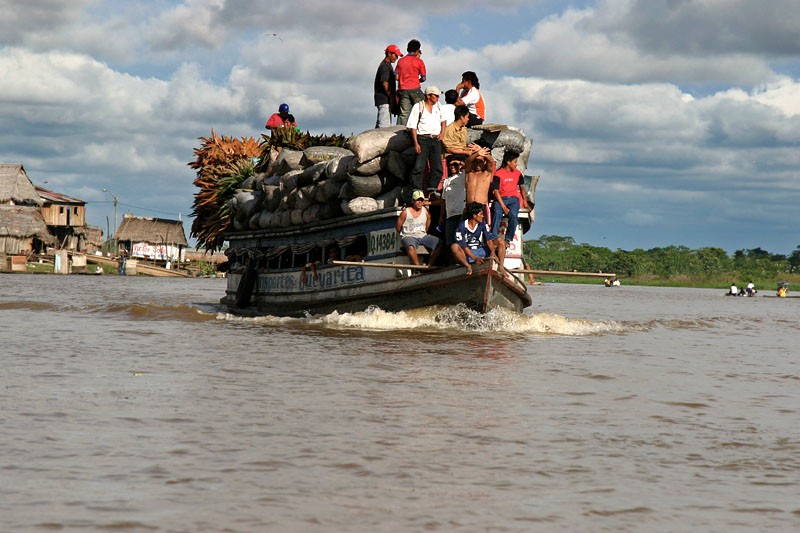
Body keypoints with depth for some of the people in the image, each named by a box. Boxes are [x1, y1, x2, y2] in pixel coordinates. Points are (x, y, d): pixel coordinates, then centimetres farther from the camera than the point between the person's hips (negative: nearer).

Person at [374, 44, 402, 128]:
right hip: (384, 99, -11)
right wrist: (392, 98, -16)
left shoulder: (388, 65, 21)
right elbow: (385, 83, -19)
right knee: (384, 125, -15)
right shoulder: (385, 66, -11)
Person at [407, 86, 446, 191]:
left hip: (436, 139, 5)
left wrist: (442, 132, 12)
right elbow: (413, 126, -4)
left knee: (437, 168, 1)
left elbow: (443, 119, 30)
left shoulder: (438, 106, 15)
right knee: (418, 167, -13)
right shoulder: (418, 107, 0)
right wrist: (416, 143, -12)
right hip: (423, 139, -5)